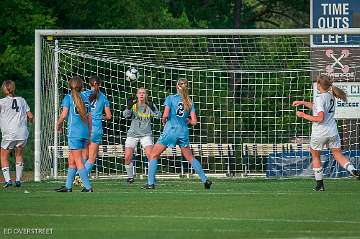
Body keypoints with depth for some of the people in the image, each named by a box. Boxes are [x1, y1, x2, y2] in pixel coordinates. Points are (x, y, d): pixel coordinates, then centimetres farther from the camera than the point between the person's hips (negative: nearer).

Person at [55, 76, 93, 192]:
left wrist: (58, 124, 9)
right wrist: (89, 133, 21)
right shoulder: (85, 98, 12)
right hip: (84, 132, 6)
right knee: (71, 160, 15)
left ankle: (88, 186, -8)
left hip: (74, 132, -6)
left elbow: (64, 114, -10)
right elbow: (89, 117, 13)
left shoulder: (68, 97, -3)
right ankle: (68, 186, 18)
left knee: (78, 161, -3)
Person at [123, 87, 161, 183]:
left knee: (150, 155, -18)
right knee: (127, 157, -7)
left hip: (146, 134, -1)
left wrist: (152, 108, -28)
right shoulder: (133, 105, 1)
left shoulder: (149, 105, 1)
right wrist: (129, 107, -31)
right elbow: (125, 115, -12)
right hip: (133, 134, 1)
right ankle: (130, 176, 13)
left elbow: (158, 116, -11)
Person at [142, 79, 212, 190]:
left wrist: (164, 121, 8)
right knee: (190, 157, 18)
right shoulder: (190, 102, 6)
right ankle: (205, 180, 13)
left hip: (170, 130, -4)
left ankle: (151, 183, -5)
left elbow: (165, 115, -14)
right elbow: (194, 122, 2)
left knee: (153, 155, 5)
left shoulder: (170, 98, -3)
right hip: (183, 132, 4)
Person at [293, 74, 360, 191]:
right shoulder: (330, 96, 6)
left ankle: (319, 184, 16)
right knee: (338, 154, 13)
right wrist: (303, 103, 19)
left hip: (319, 133, -6)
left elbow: (320, 118, -24)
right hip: (332, 132, 6)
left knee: (315, 156, 15)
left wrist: (303, 115, -16)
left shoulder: (319, 98, -18)